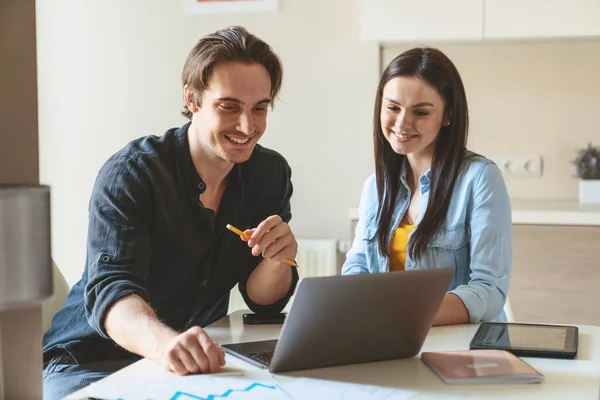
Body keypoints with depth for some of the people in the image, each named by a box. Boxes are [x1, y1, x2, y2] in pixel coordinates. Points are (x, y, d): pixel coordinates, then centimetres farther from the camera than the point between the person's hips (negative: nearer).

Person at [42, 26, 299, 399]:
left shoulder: (271, 174, -1)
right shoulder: (129, 173, -15)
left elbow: (263, 301, 1)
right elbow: (109, 291, -27)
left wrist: (278, 258, -22)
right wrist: (164, 342, -49)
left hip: (198, 363, 4)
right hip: (93, 361, -3)